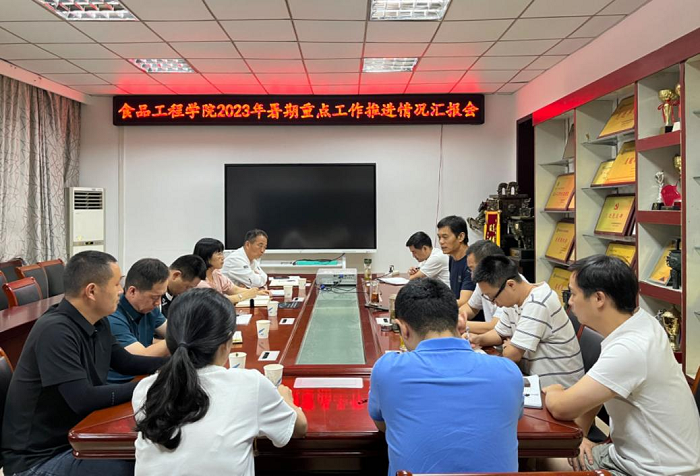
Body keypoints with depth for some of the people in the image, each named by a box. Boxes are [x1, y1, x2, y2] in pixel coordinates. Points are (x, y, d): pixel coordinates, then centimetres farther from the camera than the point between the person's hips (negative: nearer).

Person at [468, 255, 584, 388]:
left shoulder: (537, 304, -25)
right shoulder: (515, 300, 4)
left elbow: (512, 355, -24)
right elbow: (499, 334, 14)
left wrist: (509, 346, -3)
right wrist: (479, 339, -4)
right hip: (536, 379, 8)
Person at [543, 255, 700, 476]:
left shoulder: (629, 349, -31)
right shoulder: (635, 323, -3)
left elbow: (561, 408, -27)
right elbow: (591, 392, 9)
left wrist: (552, 393, -5)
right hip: (627, 454, 7)